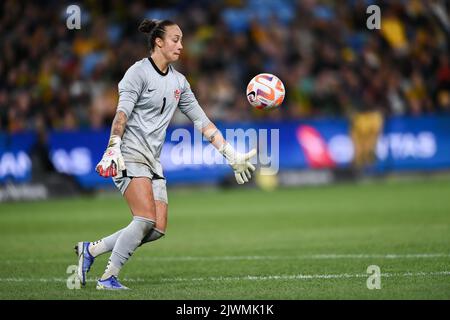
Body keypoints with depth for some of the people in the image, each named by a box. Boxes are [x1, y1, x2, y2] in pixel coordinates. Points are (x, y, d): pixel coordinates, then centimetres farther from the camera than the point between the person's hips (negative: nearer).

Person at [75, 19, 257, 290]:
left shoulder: (178, 81, 15)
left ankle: (90, 249, 9)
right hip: (130, 155, -7)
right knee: (146, 219, -20)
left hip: (153, 161, 7)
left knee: (158, 229, -3)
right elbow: (122, 112, -16)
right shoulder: (139, 72, -6)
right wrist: (113, 148, -31)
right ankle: (109, 277, -9)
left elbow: (201, 120, 17)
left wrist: (232, 155, 13)